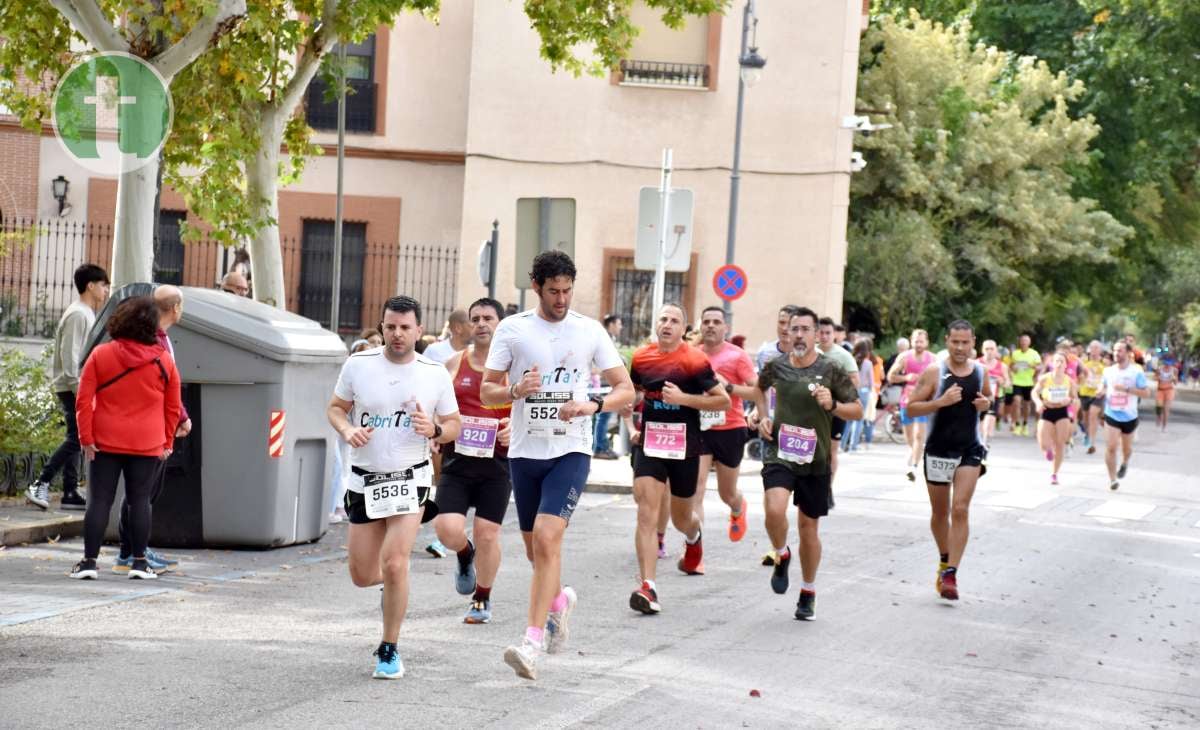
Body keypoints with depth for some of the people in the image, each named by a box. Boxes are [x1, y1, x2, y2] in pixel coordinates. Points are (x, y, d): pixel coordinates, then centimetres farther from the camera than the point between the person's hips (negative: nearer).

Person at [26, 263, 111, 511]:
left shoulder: (88, 314, 17)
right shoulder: (78, 315, -13)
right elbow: (69, 356, -20)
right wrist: (79, 390, -22)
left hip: (79, 388, 10)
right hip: (72, 388, -10)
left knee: (75, 440, 8)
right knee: (76, 438, -12)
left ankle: (71, 493, 9)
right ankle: (40, 485, -11)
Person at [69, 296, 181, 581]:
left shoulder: (101, 355, -2)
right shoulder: (164, 361, 1)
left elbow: (83, 401, -4)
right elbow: (172, 407, 6)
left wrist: (86, 438, 0)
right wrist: (167, 442, 14)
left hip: (106, 442, 0)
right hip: (148, 445, 0)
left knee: (100, 500, 3)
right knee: (140, 500, 6)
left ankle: (89, 561, 1)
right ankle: (139, 562, 6)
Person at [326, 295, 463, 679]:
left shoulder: (436, 374, -2)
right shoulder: (358, 364, -2)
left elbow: (454, 425, 6)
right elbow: (335, 408, 9)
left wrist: (435, 430, -16)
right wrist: (347, 430, -13)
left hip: (410, 478, -2)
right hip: (364, 479, 2)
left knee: (394, 564, -17)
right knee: (361, 576, 5)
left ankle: (389, 650, 0)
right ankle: (394, 580, 44)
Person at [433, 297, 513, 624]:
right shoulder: (455, 364, 8)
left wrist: (516, 428, -16)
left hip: (497, 462, -2)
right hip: (457, 459, 2)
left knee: (487, 534, 0)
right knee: (448, 530, -11)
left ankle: (482, 600, 21)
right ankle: (465, 556, 26)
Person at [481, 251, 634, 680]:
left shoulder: (590, 331, 2)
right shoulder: (512, 329, 2)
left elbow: (625, 390, 4)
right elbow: (486, 392, 5)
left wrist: (593, 404, -15)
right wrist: (516, 390, -17)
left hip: (571, 451, -2)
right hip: (525, 451, 2)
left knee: (547, 539, -18)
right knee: (534, 549, 12)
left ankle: (533, 642, -19)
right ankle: (560, 600, 44)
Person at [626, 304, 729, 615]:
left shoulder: (694, 360, -9)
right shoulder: (641, 357, 3)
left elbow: (724, 401, -9)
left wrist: (683, 398, -18)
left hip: (685, 446, -2)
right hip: (649, 443, 2)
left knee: (681, 518, 15)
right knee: (647, 513, -15)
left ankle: (694, 539, 54)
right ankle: (648, 588, -19)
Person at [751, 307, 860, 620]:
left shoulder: (831, 370, -6)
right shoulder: (776, 366, 1)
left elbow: (857, 410, -2)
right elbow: (760, 388, 25)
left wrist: (832, 405, -20)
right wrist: (764, 417, 9)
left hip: (815, 459, -1)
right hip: (780, 453, 1)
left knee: (808, 527, 9)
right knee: (774, 510, -25)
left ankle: (808, 594, 27)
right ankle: (781, 556, 8)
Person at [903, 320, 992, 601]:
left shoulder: (981, 372, 2)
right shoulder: (933, 373, -9)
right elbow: (911, 407, -9)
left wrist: (986, 403, -3)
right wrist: (941, 402, -23)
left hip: (970, 451, 1)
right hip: (938, 450, -1)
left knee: (960, 510, -12)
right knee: (939, 512, 12)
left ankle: (951, 574, -12)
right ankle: (944, 560, 37)